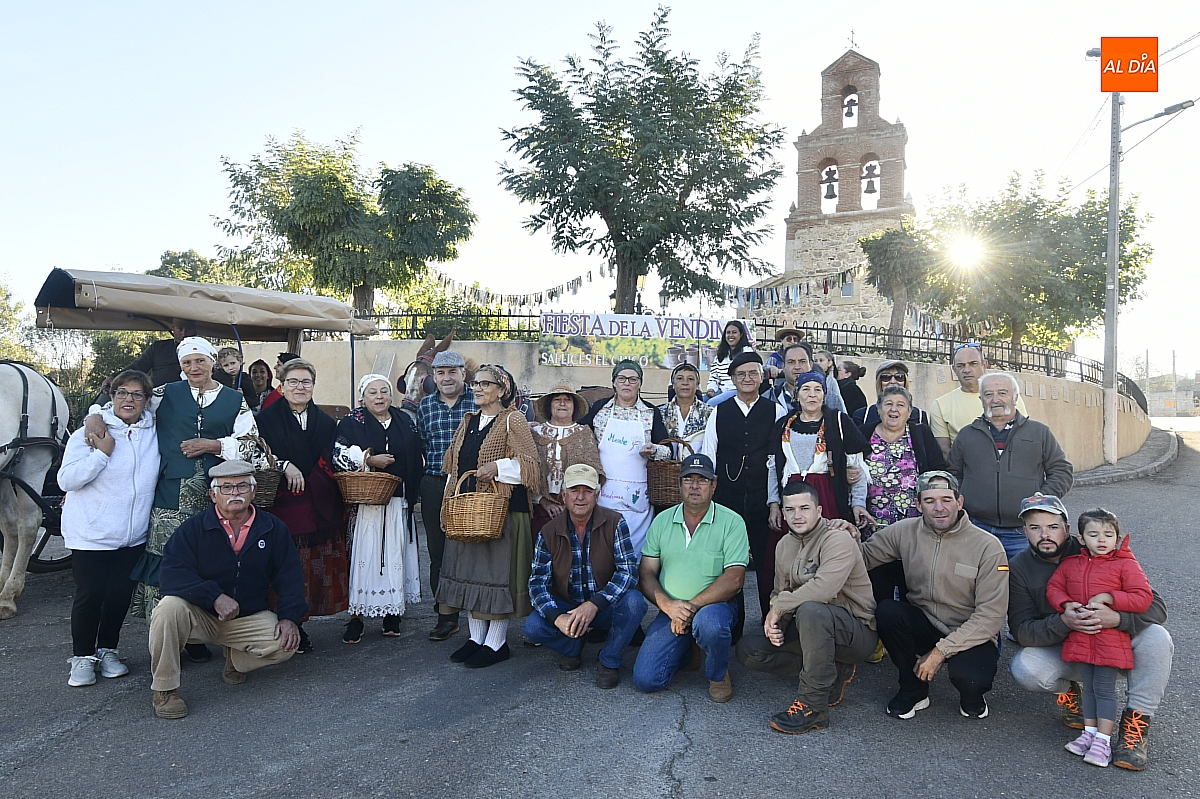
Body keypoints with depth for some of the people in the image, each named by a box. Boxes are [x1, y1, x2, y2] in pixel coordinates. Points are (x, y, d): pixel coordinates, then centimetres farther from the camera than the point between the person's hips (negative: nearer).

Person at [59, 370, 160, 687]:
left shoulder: (153, 434, 5)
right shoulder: (89, 433, -6)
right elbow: (66, 480, -13)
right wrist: (102, 453, -19)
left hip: (133, 535, 4)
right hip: (91, 534, -4)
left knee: (121, 594, 9)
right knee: (90, 595, 1)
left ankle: (107, 650, 27)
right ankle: (82, 657, 18)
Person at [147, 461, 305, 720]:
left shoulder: (274, 529, 1)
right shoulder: (194, 528, -6)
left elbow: (290, 576, 0)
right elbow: (173, 574, -19)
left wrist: (289, 617, -15)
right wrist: (215, 596, -31)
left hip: (248, 618, 2)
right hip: (199, 615, -2)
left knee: (286, 644, -21)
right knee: (170, 607, -32)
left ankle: (235, 659, 14)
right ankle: (164, 689, -13)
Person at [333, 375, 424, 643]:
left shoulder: (405, 421, 12)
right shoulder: (352, 421, 4)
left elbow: (417, 459, 14)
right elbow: (337, 453, -7)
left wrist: (412, 493, 7)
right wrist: (369, 459, -14)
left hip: (398, 502, 3)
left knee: (395, 555, 4)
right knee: (362, 555, -6)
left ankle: (392, 614, 14)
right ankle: (356, 617, 0)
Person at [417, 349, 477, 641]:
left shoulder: (479, 403, -1)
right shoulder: (425, 405, 11)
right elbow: (420, 445, 15)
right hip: (434, 487, 4)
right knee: (438, 553, 8)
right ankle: (446, 616, 19)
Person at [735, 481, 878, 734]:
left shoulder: (839, 540, -18)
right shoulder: (784, 545, 7)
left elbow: (823, 589, -33)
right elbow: (780, 592, 12)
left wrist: (779, 606, -20)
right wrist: (775, 622, -11)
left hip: (858, 632, -8)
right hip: (811, 627, 8)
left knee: (810, 609, -39)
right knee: (748, 649, -6)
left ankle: (813, 706, -25)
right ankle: (833, 673, 3)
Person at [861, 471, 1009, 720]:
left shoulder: (988, 546, -13)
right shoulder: (905, 532, -4)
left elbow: (991, 615, -15)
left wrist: (941, 651, -20)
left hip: (971, 635, -3)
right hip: (923, 626, 3)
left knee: (967, 676, -34)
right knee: (886, 611, -26)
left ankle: (972, 695, 9)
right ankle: (914, 690, -1)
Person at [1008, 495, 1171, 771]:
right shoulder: (1020, 568, -9)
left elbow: (1156, 606, -17)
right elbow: (1021, 631, -17)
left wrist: (1116, 618, -37)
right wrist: (1063, 622, -36)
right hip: (1065, 652, 0)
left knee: (1156, 637, -29)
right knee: (1024, 669, -29)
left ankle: (1136, 722, -14)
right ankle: (1068, 691, 7)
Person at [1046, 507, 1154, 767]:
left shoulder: (1125, 565, -5)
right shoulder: (1070, 564, 7)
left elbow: (1143, 598, -11)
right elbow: (1053, 588, 11)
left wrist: (1108, 597, -19)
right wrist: (1067, 604, -9)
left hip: (1111, 638, -4)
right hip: (1080, 637, 4)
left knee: (1104, 688, -1)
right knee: (1088, 686, 14)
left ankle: (1103, 739, 6)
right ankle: (1089, 731, 24)